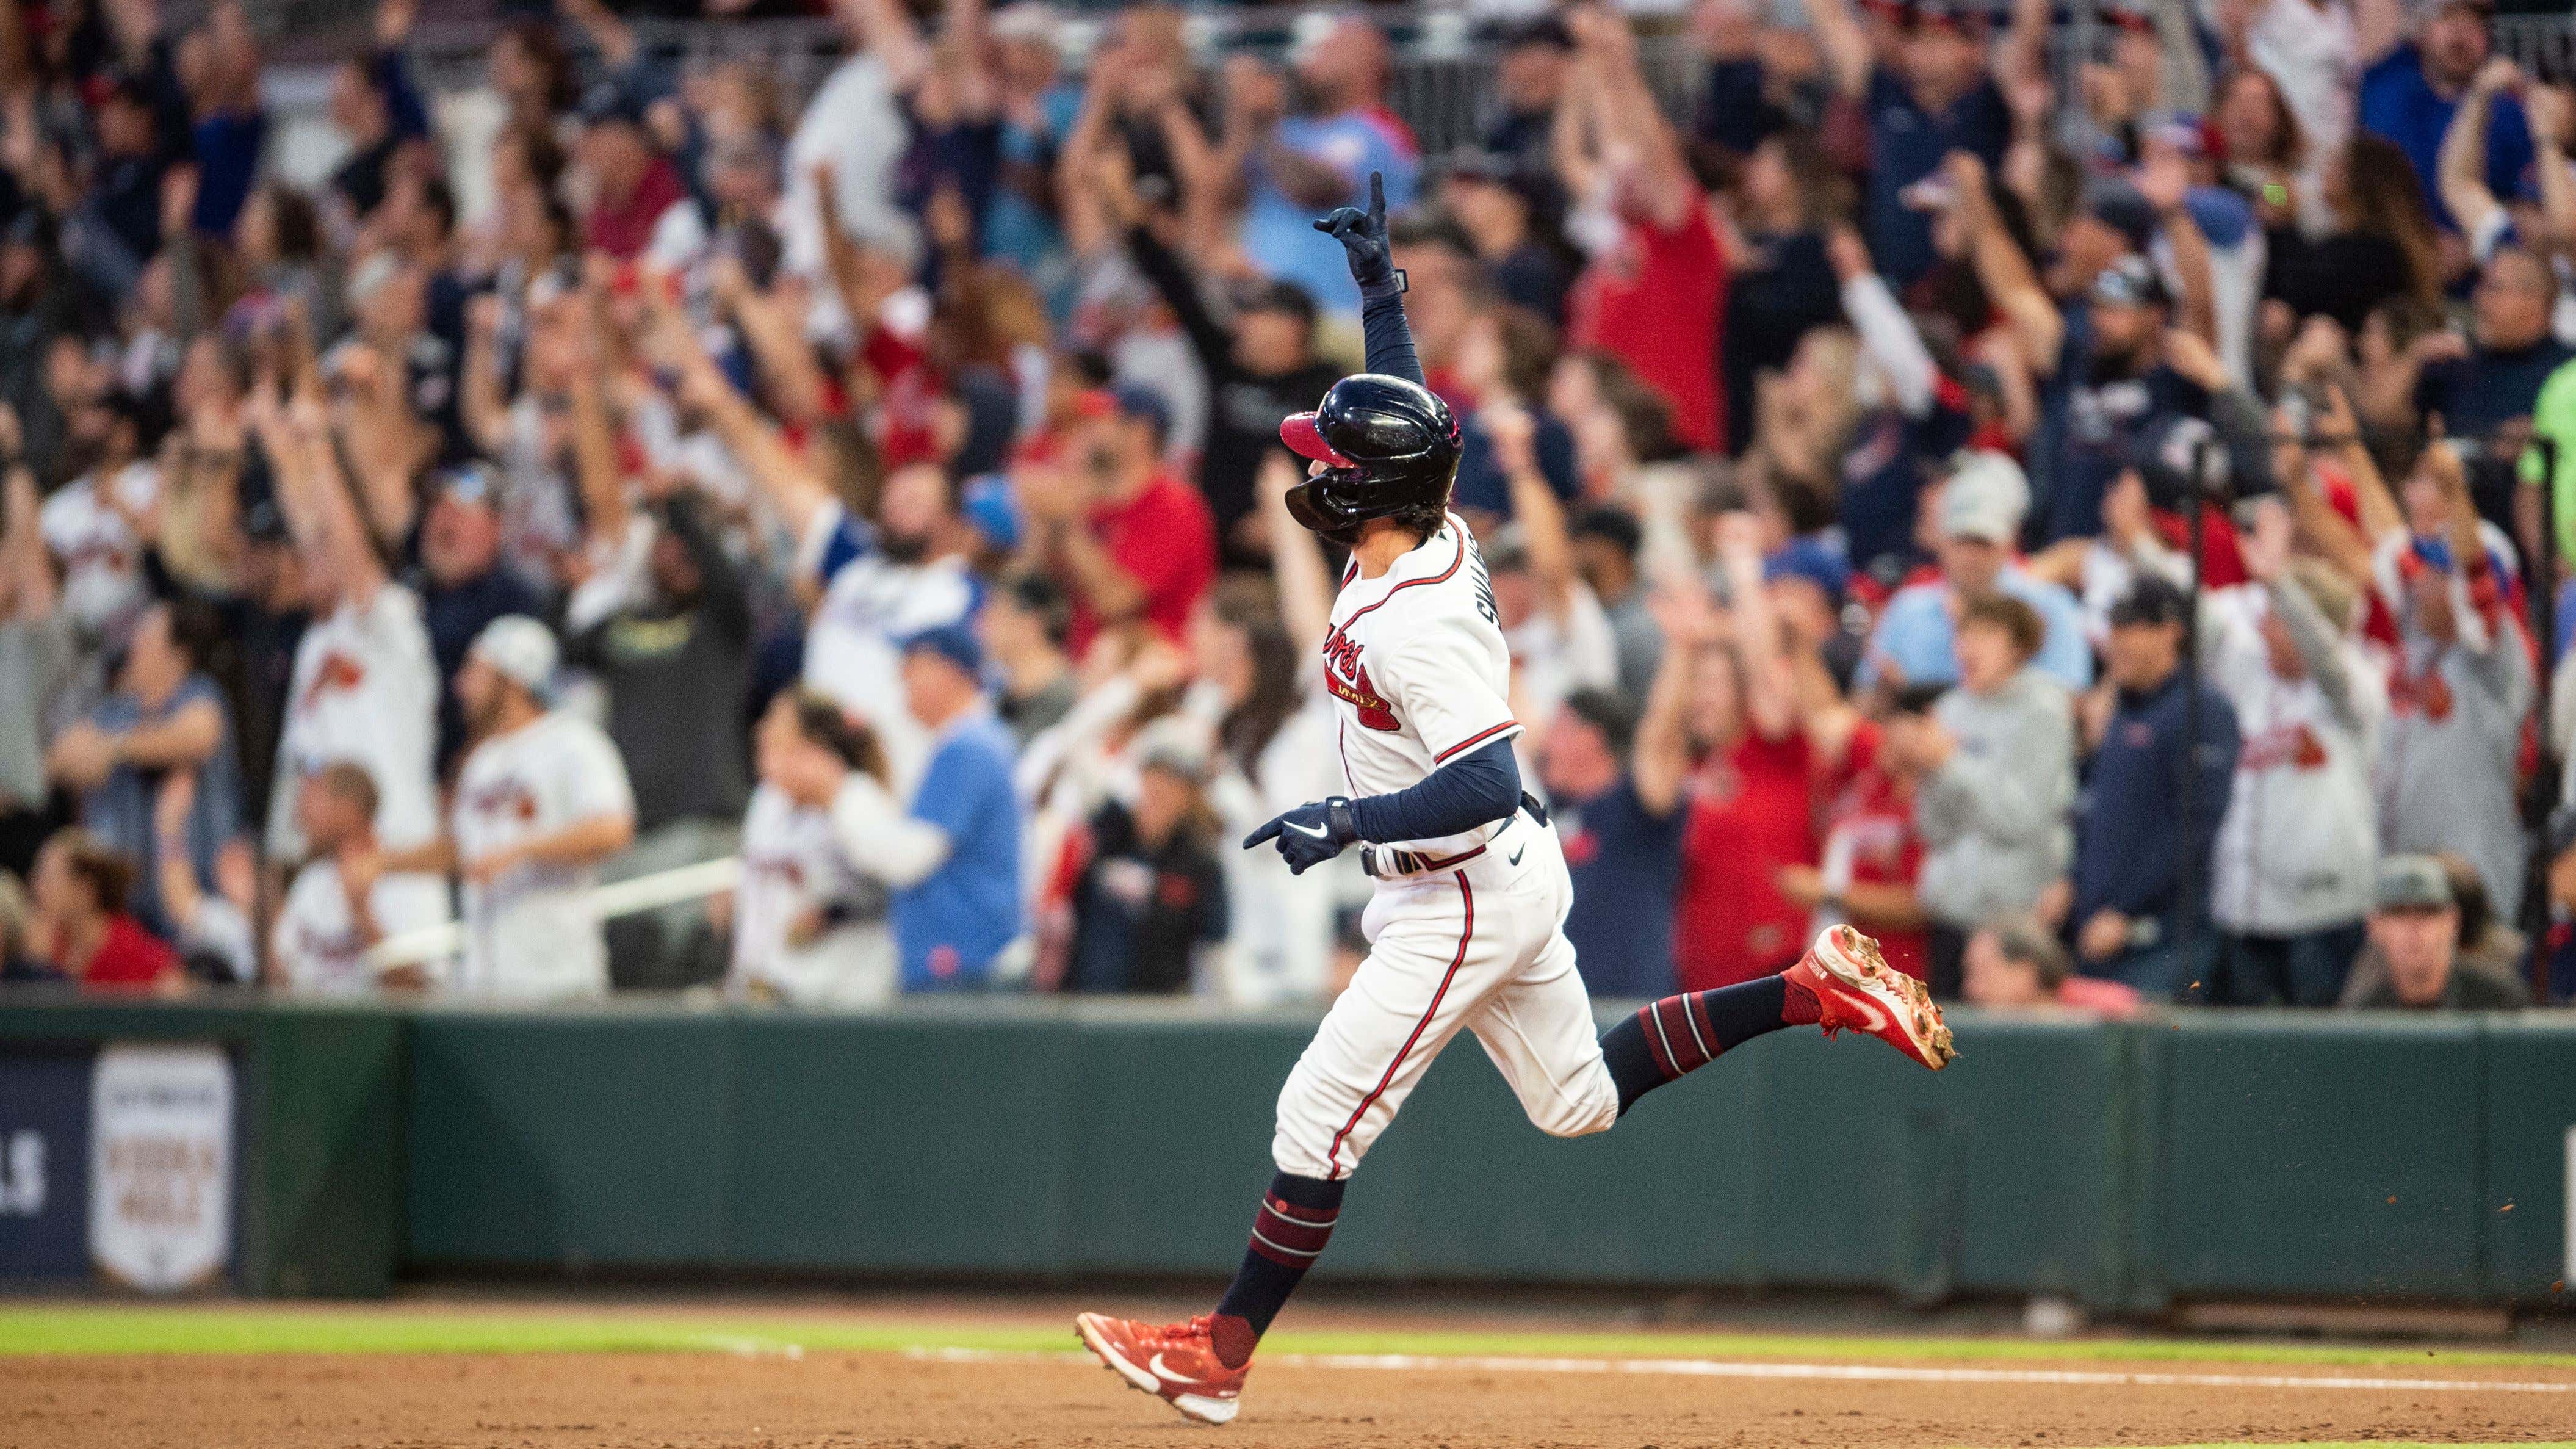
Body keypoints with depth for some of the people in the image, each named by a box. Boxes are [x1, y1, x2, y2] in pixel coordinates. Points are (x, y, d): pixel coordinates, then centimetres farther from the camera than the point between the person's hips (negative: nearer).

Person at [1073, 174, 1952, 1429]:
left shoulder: (1412, 621, -28)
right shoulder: (1435, 540, -2)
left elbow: (1486, 781, -34)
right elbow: (1404, 405, 18)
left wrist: (1347, 822, -37)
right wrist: (1375, 276, 19)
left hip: (1463, 903, -10)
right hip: (1506, 882, 10)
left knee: (1321, 1116, -4)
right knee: (1581, 1099, 22)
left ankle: (1220, 1356, 2)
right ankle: (1810, 993, 16)